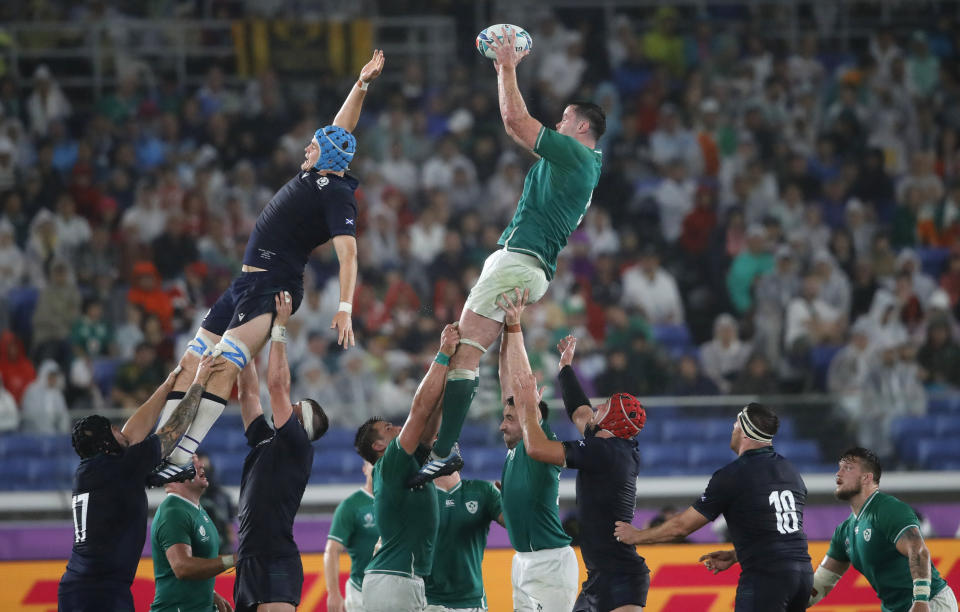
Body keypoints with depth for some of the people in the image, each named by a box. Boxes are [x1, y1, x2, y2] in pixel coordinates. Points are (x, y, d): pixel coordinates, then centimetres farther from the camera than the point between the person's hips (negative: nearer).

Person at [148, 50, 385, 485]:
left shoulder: (336, 196, -11)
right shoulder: (315, 174, 15)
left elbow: (348, 254, -20)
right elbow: (341, 129, 30)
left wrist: (345, 308, -31)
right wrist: (361, 85, 25)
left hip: (273, 288, -10)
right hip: (248, 282, 10)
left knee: (224, 366, -25)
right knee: (191, 363, 5)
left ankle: (183, 457, -32)